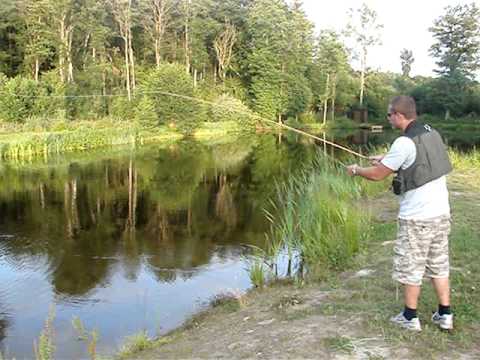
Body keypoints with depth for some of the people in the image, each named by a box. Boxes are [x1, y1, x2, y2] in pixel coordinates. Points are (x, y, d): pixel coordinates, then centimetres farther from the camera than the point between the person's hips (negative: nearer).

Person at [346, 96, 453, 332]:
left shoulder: (404, 143, -19)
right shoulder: (431, 133, 6)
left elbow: (377, 175, -11)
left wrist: (356, 170, 7)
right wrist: (387, 161, 22)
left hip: (417, 217, -7)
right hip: (441, 213, 8)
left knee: (411, 268, 7)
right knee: (439, 266, 16)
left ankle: (410, 318, 18)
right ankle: (445, 315, 23)